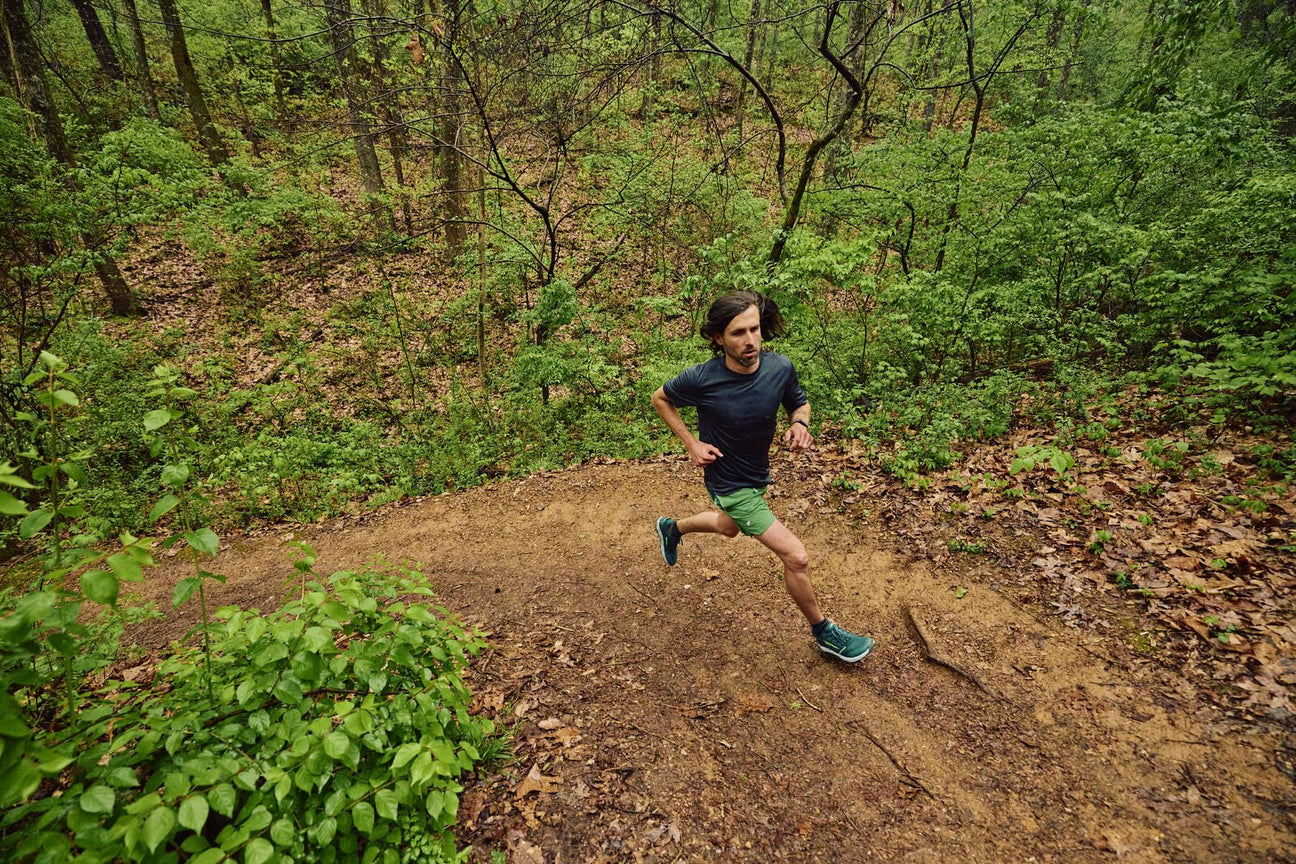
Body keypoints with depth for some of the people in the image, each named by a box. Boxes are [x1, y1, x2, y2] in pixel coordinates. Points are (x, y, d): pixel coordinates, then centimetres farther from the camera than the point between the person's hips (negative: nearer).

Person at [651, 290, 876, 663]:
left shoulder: (780, 368, -16)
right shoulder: (701, 379, -26)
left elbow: (800, 403, 4)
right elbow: (660, 398, -6)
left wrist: (800, 424, -20)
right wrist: (691, 443, -15)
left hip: (757, 474, 6)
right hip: (729, 484, -6)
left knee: (728, 527, 34)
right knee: (796, 557, -9)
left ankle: (671, 528, 62)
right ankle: (824, 633, 17)